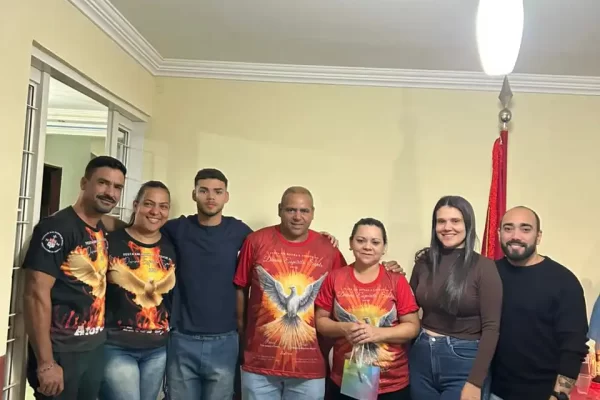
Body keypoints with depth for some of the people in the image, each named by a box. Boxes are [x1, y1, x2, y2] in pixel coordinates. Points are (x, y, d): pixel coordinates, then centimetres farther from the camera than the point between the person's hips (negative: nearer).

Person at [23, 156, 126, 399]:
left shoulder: (104, 232, 8)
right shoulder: (56, 228, -14)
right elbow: (36, 294, -19)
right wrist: (46, 363, -21)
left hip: (96, 349, 7)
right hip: (60, 352, -7)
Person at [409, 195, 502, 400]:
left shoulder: (483, 266, -9)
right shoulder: (424, 262, 2)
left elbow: (490, 328, -11)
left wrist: (475, 382, -15)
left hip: (463, 362, -4)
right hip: (421, 358, 4)